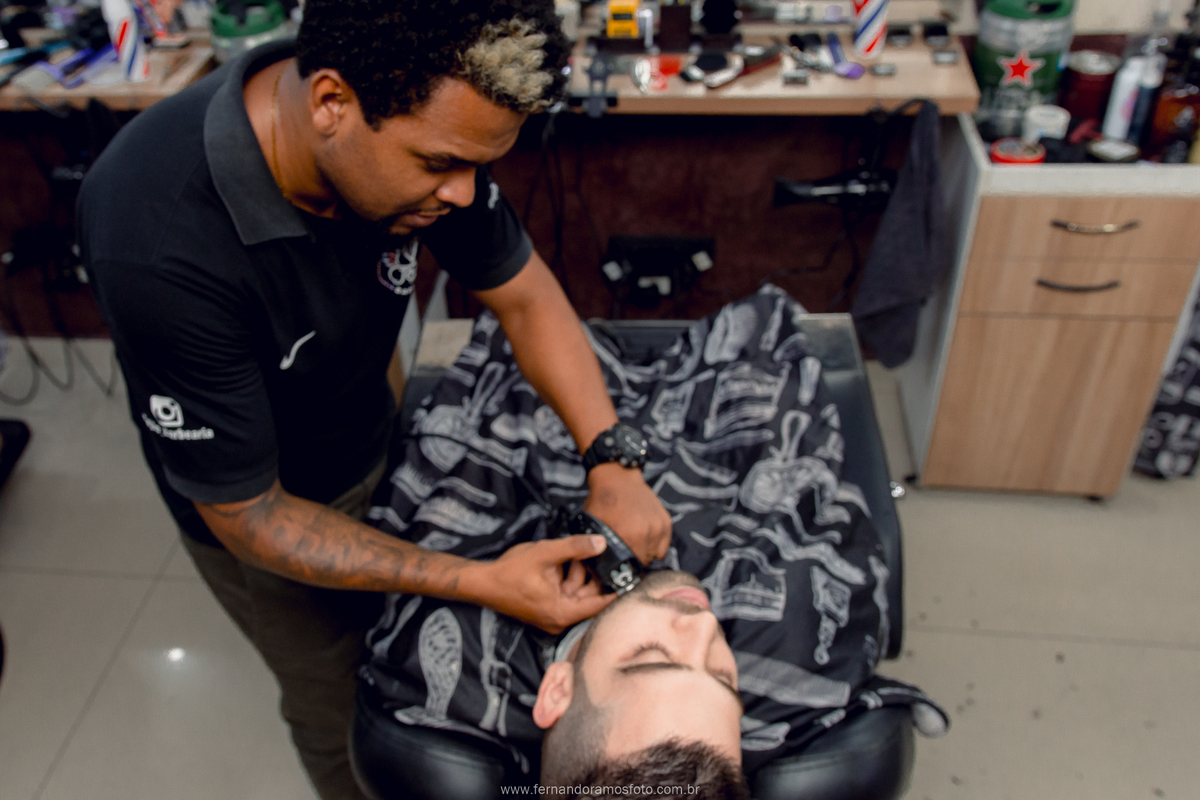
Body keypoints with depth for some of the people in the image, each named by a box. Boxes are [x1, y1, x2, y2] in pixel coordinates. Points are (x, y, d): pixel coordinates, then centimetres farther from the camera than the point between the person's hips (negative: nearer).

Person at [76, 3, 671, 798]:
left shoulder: (420, 122, -25)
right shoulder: (161, 247, -41)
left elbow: (525, 296, -12)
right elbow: (246, 517, -30)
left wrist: (612, 463, -23)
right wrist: (482, 583, -35)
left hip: (377, 444, 5)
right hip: (263, 510, -4)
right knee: (343, 709, 19)